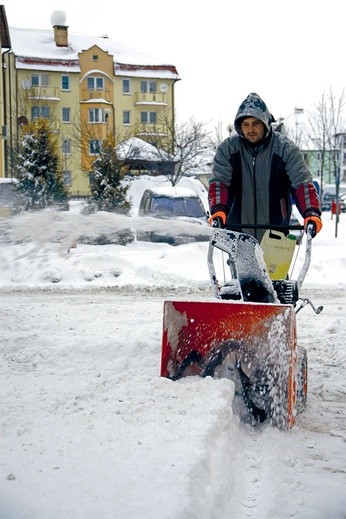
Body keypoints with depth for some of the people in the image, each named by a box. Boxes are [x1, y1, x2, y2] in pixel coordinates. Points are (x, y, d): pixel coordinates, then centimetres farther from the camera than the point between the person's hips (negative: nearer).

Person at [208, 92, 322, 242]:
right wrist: (218, 210, -32)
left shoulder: (286, 149, -6)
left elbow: (302, 183, -13)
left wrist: (311, 212, -31)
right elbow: (218, 183, -12)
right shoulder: (228, 149, -3)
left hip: (275, 231, -1)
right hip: (238, 230, 1)